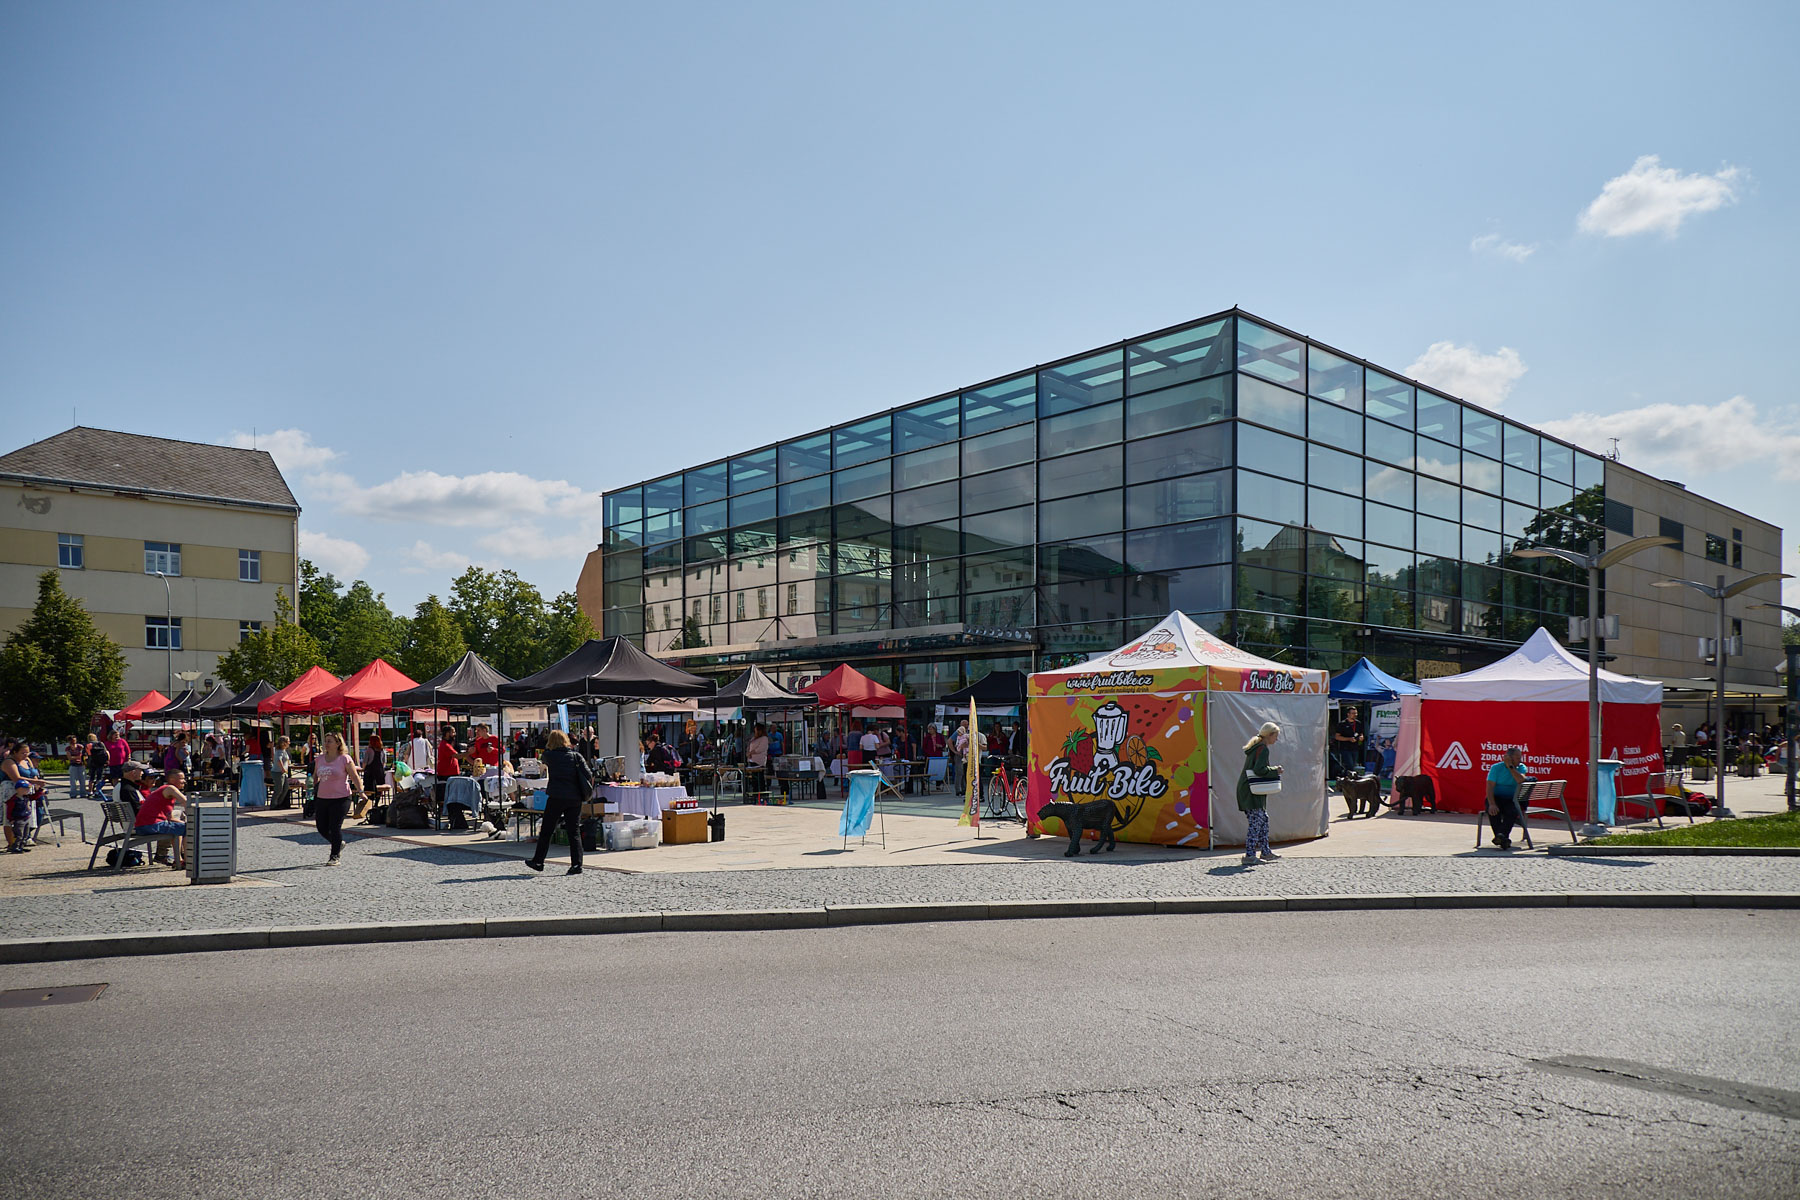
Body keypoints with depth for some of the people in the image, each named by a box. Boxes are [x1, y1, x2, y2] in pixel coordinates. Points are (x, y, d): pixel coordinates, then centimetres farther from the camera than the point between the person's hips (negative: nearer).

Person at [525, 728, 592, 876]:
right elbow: (589, 775, -5)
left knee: (546, 830, 11)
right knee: (574, 832, 4)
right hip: (575, 798, 2)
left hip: (556, 796, -2)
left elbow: (544, 757, 23)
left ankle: (538, 861, 22)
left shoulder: (550, 756, -2)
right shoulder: (576, 756, 2)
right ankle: (576, 864, -1)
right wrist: (587, 792, 8)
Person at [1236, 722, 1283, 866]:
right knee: (1257, 821, -10)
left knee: (1263, 819, 15)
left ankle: (1265, 852, 21)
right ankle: (1249, 855, -11)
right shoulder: (1263, 749, -13)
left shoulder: (1255, 747, 18)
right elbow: (1259, 770, -23)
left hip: (1246, 789, 10)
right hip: (1251, 791, -10)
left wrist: (1273, 771, 13)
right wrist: (1275, 771, -10)